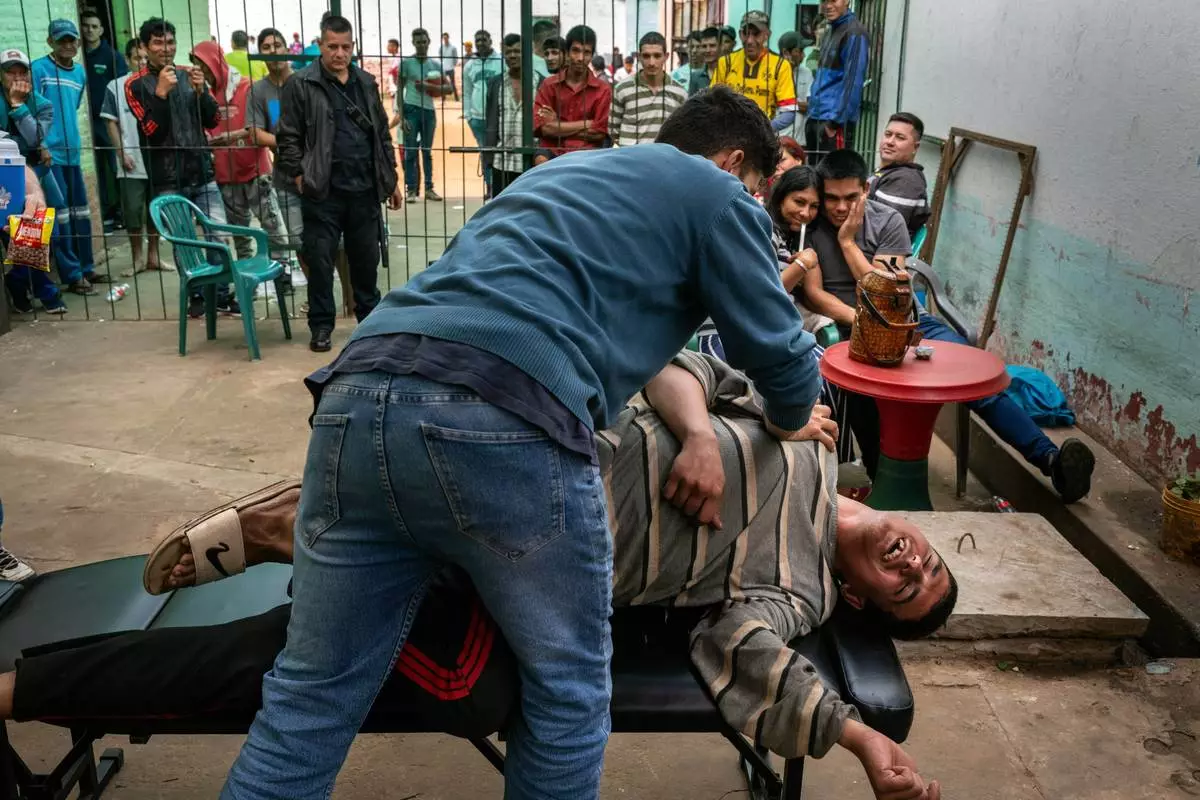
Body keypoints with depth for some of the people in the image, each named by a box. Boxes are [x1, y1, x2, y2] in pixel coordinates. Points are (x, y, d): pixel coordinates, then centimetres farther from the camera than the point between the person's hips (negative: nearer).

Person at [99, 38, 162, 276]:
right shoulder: (115, 87, 0)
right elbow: (111, 123, 3)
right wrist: (122, 153, -5)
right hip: (131, 163, -1)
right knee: (133, 212, 2)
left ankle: (153, 256, 21)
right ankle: (137, 259, 13)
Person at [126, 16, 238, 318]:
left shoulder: (189, 75, 9)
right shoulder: (136, 84, -1)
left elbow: (212, 121, 7)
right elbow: (153, 131, -10)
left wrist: (200, 91, -10)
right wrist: (161, 93, -20)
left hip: (202, 172, 3)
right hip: (168, 179, -3)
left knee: (218, 235, 1)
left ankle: (222, 295, 11)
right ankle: (196, 295, 14)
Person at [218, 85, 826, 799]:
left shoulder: (565, 168, 38)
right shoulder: (717, 194, 17)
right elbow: (778, 351, 19)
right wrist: (791, 420, 41)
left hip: (360, 392, 7)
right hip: (505, 424, -7)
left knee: (315, 688, 15)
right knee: (568, 689, 16)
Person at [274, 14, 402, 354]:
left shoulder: (366, 83, 11)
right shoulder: (300, 84, -4)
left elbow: (382, 134, 16)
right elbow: (287, 137, -4)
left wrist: (391, 179, 14)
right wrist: (301, 179, -10)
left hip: (365, 190, 4)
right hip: (323, 193, -4)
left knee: (367, 258, 12)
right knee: (320, 259, 2)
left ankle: (370, 318, 27)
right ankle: (321, 326, 14)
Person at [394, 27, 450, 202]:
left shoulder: (435, 65, 10)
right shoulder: (406, 63, 0)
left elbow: (449, 88, 6)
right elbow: (400, 90, -2)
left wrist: (428, 86, -10)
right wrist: (401, 116, -10)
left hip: (429, 111, 4)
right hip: (411, 110, -4)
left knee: (427, 152, 9)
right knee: (410, 152, -1)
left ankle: (429, 188, 14)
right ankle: (412, 190, 4)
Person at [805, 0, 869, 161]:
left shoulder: (855, 33, -10)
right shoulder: (828, 32, 18)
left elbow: (853, 82, -16)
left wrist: (835, 121, -19)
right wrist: (812, 112, 16)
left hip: (835, 121, -9)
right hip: (815, 118, 9)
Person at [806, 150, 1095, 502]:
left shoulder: (888, 220, 1)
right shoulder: (810, 226, 1)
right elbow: (813, 293, -6)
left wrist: (847, 241, -9)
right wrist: (858, 319, -21)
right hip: (848, 329, -2)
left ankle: (1050, 457, -26)